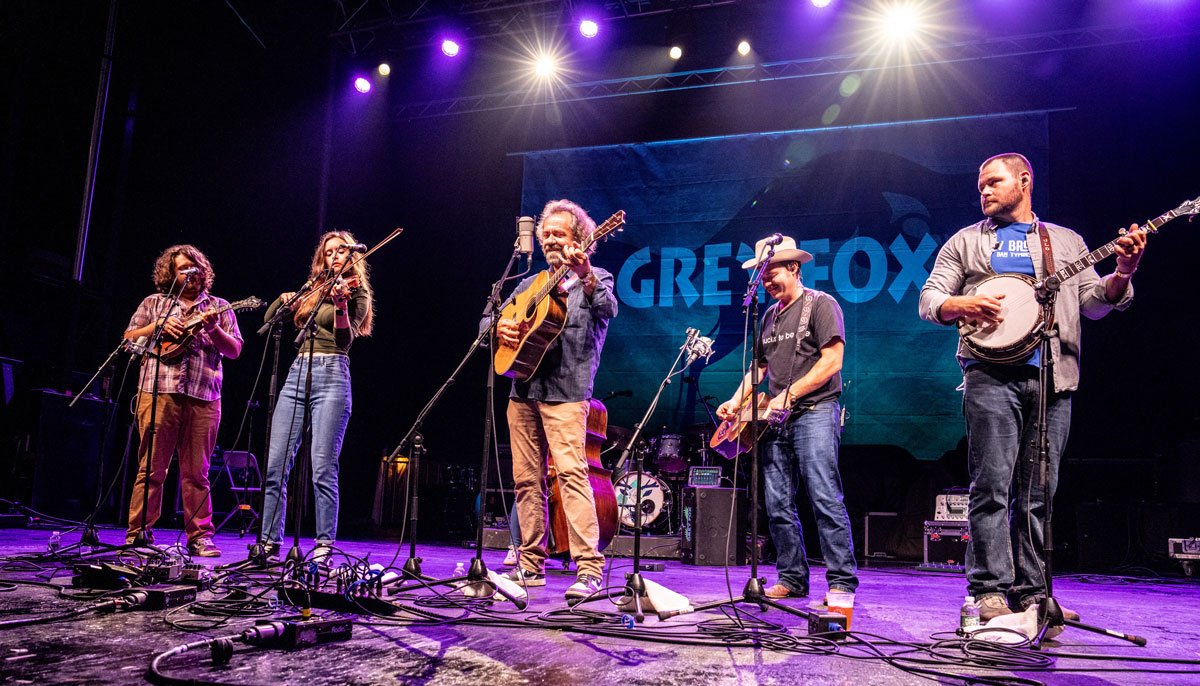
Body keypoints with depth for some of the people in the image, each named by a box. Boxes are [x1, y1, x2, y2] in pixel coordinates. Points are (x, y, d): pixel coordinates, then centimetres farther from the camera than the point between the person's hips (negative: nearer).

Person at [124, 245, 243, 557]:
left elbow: (235, 350, 8)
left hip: (203, 397, 0)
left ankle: (200, 537, 7)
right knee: (151, 468, -1)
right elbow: (128, 339, 12)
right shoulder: (154, 303, 17)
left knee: (196, 473, 3)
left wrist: (214, 329, -9)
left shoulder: (219, 307, 16)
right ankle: (139, 534, 5)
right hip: (158, 391, 0)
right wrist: (157, 327, -3)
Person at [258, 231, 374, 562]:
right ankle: (269, 542, 8)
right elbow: (269, 318, 23)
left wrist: (340, 304, -27)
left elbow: (346, 337, -9)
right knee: (275, 464, 0)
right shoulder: (312, 290, 22)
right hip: (297, 374, 5)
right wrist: (285, 298, 4)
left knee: (323, 467, -10)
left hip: (331, 376, -5)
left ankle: (324, 547, -4)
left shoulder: (356, 293, 7)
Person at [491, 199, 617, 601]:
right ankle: (531, 565, 15)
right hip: (523, 389, 6)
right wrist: (499, 328, -2)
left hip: (566, 391, -6)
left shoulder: (595, 279, 4)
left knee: (571, 471, -17)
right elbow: (489, 319, 22)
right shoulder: (531, 285, 21)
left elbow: (608, 309, -19)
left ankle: (589, 568, -17)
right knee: (526, 477, 7)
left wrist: (586, 277, -38)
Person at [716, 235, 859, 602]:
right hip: (776, 420, 7)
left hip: (814, 413, -7)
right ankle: (792, 579, 15)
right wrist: (736, 401, 9)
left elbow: (831, 362, -10)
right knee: (778, 506, 6)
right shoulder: (769, 316, 21)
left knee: (826, 500, -11)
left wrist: (788, 395, -14)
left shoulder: (820, 304, -1)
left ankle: (842, 582, -5)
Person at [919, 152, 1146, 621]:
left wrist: (1123, 274, -5)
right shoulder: (966, 242, 17)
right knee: (992, 487, -8)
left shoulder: (1066, 242, 22)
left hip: (1053, 379, 2)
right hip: (992, 375, -2)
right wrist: (964, 306, -11)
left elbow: (1095, 302, 15)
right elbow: (929, 299, 10)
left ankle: (1031, 592, 10)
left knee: (1037, 494, 3)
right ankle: (991, 591, -5)